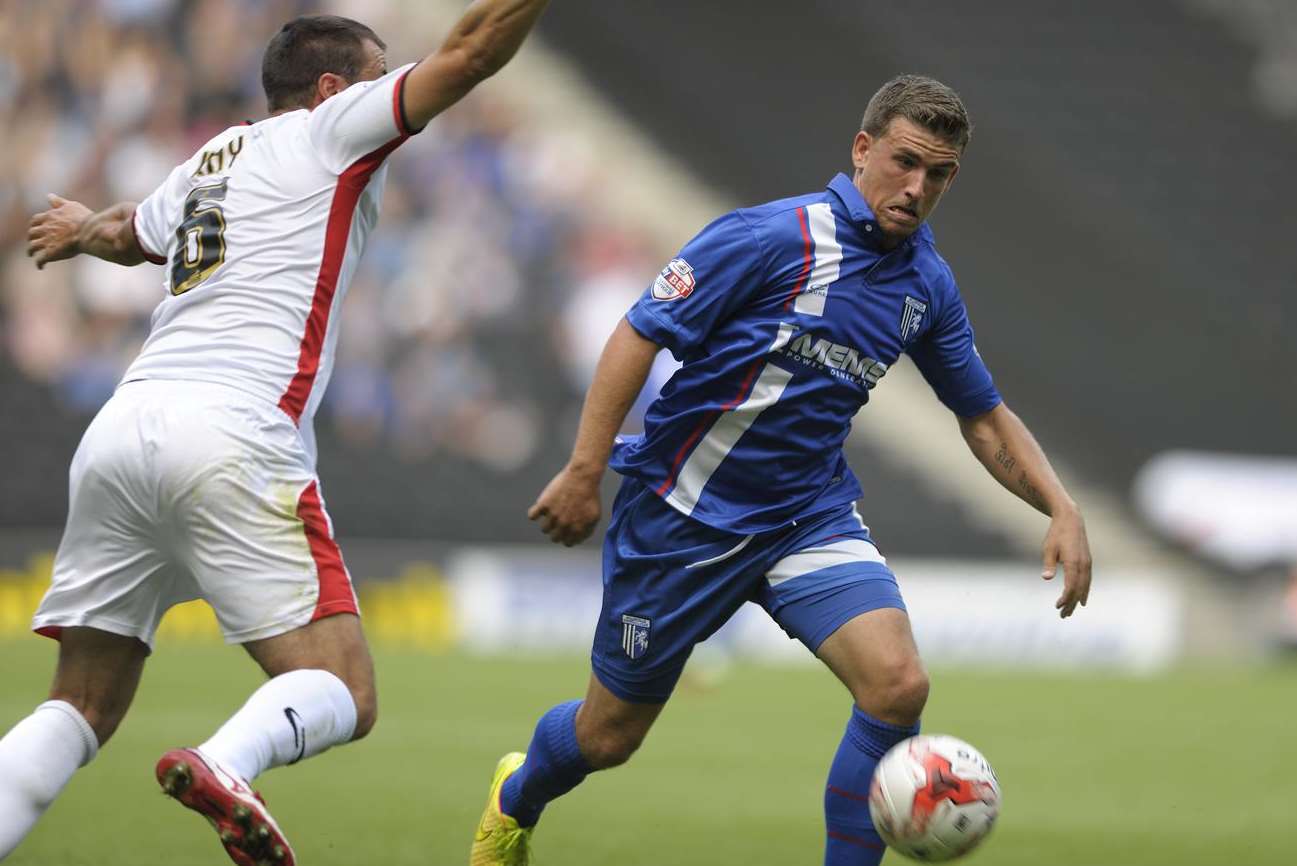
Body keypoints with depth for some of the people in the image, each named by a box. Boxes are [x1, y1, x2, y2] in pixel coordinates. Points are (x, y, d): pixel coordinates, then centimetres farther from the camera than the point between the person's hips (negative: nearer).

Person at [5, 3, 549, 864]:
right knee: (342, 698, -9)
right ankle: (225, 764, -39)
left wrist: (82, 229, 72)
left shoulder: (210, 163, 28)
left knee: (82, 712, 9)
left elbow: (126, 233, 50)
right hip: (233, 438, -7)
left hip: (120, 429, 7)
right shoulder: (329, 130, 10)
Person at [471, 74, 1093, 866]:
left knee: (898, 683, -21)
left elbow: (984, 415, 13)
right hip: (684, 515, -4)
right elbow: (639, 335, -17)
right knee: (608, 736, 8)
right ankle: (518, 798, 44)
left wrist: (1063, 510, -2)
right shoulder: (771, 238, -18)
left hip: (809, 517, 4)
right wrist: (584, 473, -22)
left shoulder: (928, 285, 2)